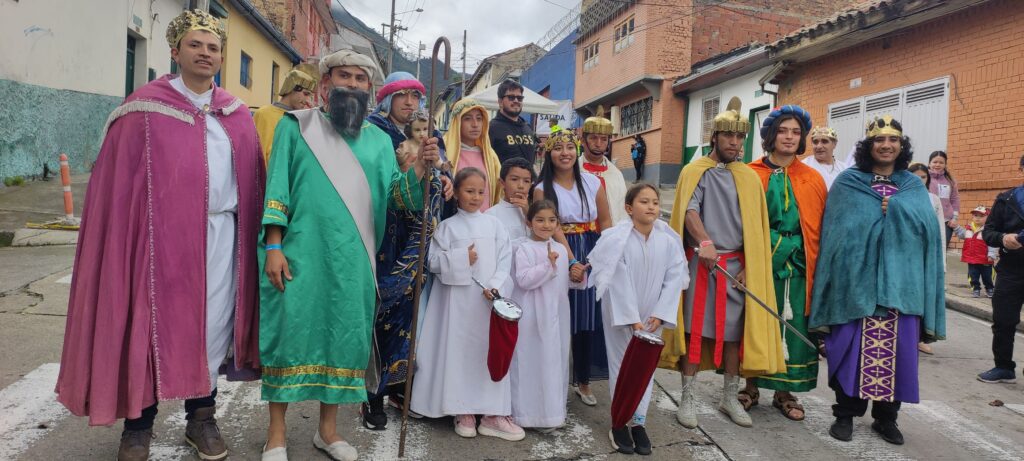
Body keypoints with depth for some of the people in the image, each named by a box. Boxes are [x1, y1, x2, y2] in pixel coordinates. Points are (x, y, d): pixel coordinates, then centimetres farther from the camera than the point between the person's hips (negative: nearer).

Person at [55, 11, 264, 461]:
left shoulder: (237, 115, 10)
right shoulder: (145, 108, 1)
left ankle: (201, 416, 23)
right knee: (153, 321, 5)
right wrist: (124, 234, -9)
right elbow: (119, 179, -3)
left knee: (211, 323, 8)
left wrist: (256, 238, 2)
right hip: (163, 232, -3)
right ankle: (139, 420, 21)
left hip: (221, 233, 3)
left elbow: (252, 180, 8)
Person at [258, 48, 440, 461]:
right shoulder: (295, 126, 5)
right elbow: (277, 188, -1)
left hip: (352, 260, 3)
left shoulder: (378, 140, 12)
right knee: (290, 330, 1)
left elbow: (397, 195, 2)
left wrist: (419, 169, -18)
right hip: (299, 254, -3)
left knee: (344, 334, 8)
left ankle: (328, 428, 24)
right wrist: (273, 246, -9)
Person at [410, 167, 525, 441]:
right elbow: (433, 261, -2)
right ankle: (463, 411, 14)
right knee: (459, 352, 1)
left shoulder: (494, 224, 8)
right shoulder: (447, 226, 3)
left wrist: (495, 286, -12)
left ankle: (492, 413, 9)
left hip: (488, 298, 1)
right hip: (457, 299, -1)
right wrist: (461, 260, -14)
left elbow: (505, 260, 2)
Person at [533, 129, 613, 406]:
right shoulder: (543, 189, -2)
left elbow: (605, 222, 6)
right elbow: (553, 229, -11)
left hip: (593, 255, 2)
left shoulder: (593, 182, 4)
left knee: (589, 319, 5)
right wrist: (572, 262, -22)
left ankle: (583, 381, 19)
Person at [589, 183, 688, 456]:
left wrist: (659, 315, -12)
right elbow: (619, 283, -17)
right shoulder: (617, 239, -15)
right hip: (620, 313, -3)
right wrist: (631, 318, -20)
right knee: (622, 365, 6)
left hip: (651, 315, 3)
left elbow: (673, 280, -5)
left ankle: (638, 422, 22)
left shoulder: (669, 241, -5)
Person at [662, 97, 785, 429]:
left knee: (734, 331, 7)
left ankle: (730, 397, 22)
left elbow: (757, 227, 9)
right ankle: (688, 398, 9)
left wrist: (749, 267, 0)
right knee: (696, 330, -1)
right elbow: (689, 211, -15)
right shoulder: (695, 171, 1)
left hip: (737, 266, 3)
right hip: (701, 263, -3)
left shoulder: (750, 178, 12)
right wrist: (704, 242, -32)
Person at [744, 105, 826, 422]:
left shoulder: (813, 180, 7)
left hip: (797, 265, 2)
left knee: (793, 327, 6)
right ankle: (751, 386, 21)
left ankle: (784, 392, 21)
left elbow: (822, 227, 6)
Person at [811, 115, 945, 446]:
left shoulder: (914, 187, 13)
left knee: (896, 347, 4)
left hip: (900, 280, 3)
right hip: (855, 278, -3)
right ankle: (845, 413, 11)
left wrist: (895, 207, -8)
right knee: (851, 345, -2)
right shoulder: (847, 182, 4)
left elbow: (927, 227, 2)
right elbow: (835, 231, -2)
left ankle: (886, 416, 19)